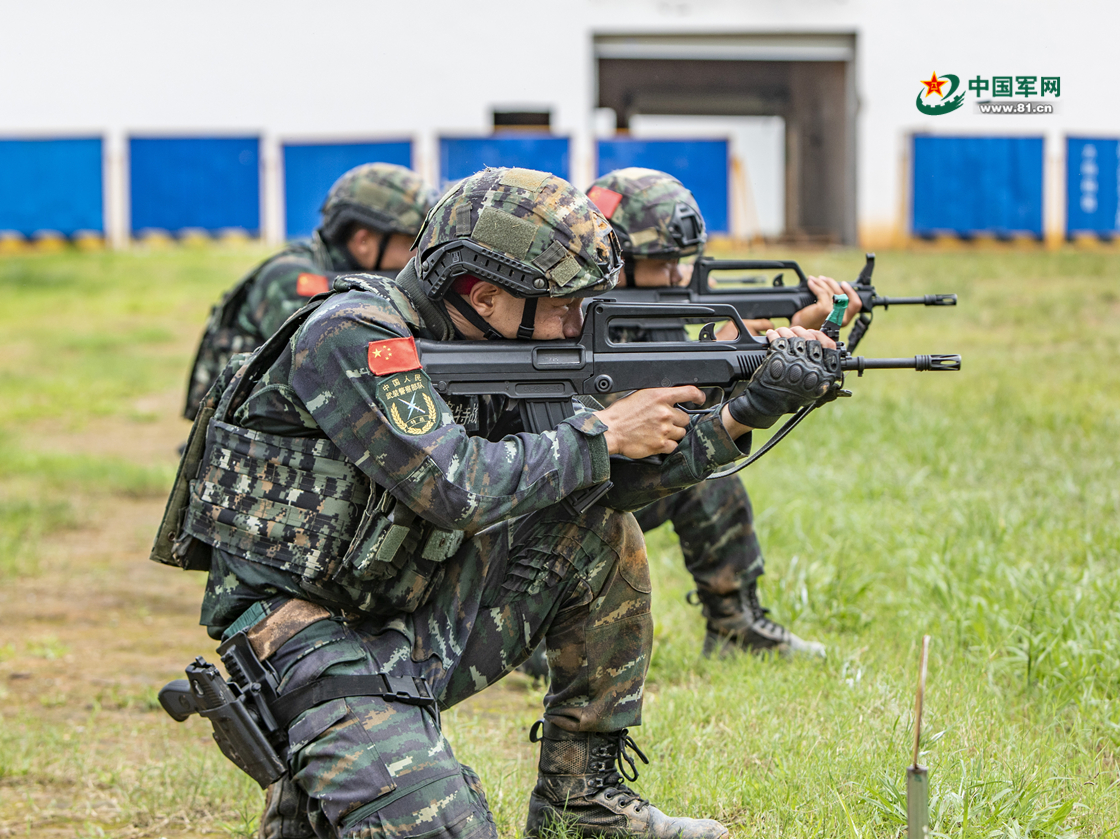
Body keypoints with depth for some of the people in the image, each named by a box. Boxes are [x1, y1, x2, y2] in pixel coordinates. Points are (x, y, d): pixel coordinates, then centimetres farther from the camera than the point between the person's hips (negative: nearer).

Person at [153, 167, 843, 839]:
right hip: (307, 655, -9)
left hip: (409, 624, 9)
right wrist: (601, 433, -16)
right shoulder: (352, 338, -19)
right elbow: (459, 490, -28)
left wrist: (744, 416, -3)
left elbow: (598, 480, 8)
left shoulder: (484, 352, 6)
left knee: (603, 536, 5)